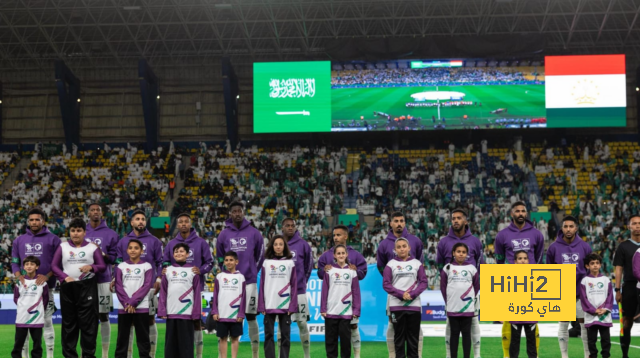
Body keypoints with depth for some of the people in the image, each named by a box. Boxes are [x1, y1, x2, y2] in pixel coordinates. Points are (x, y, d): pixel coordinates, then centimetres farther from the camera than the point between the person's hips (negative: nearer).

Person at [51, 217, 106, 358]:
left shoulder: (92, 247, 7)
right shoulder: (63, 247, 10)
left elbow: (103, 266, 5)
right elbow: (54, 265, 7)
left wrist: (91, 267, -16)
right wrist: (65, 277, -10)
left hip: (87, 287, -1)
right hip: (67, 287, 2)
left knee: (88, 321, -4)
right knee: (69, 322, 6)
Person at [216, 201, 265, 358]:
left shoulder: (254, 233, 2)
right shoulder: (224, 234, 4)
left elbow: (260, 255, 10)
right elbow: (220, 257, 15)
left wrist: (253, 271, 8)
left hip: (249, 281, -1)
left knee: (251, 317, 2)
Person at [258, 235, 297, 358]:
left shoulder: (290, 263, 4)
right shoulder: (266, 263, 7)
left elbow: (294, 285, 1)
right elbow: (262, 285, 5)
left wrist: (293, 306, -6)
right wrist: (261, 306, -2)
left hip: (285, 305, -1)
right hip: (269, 305, 1)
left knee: (285, 335, 2)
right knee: (268, 335, 3)